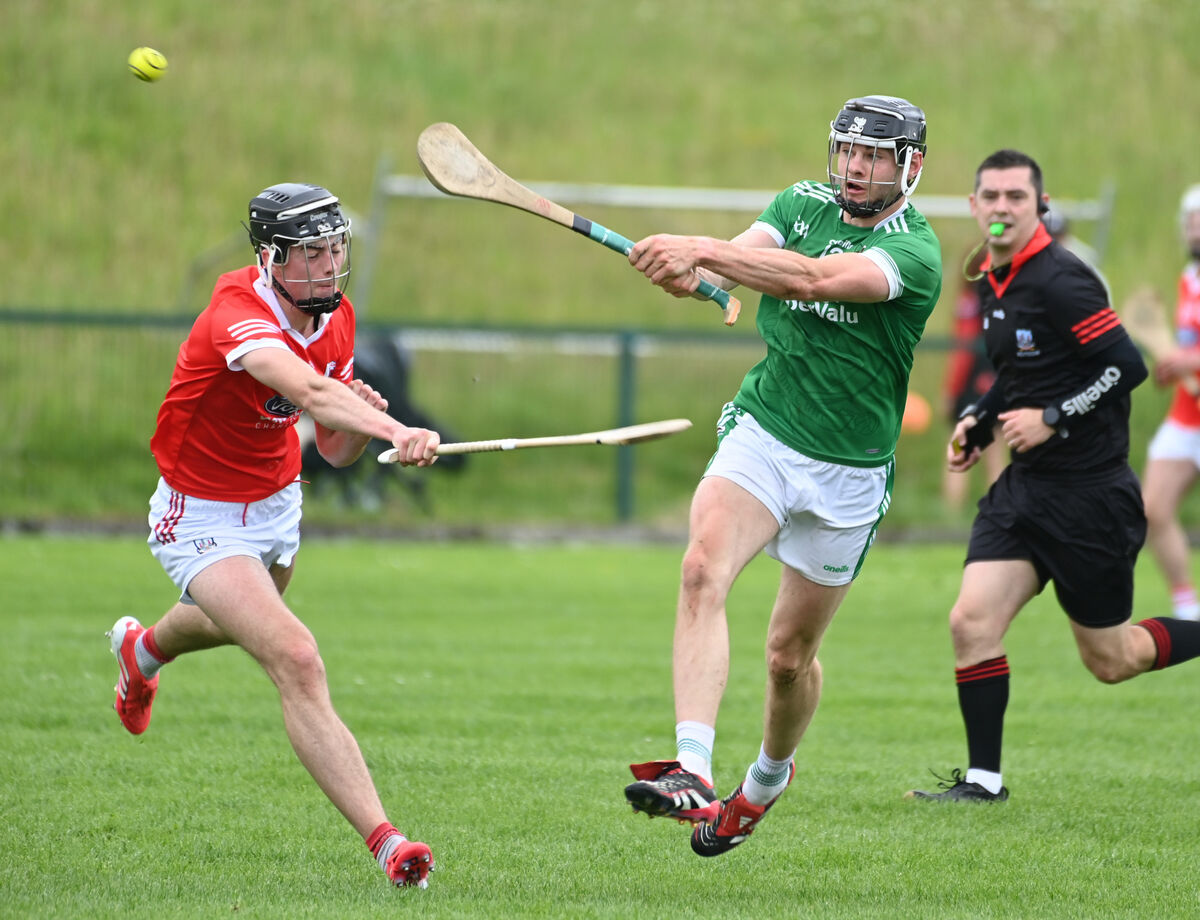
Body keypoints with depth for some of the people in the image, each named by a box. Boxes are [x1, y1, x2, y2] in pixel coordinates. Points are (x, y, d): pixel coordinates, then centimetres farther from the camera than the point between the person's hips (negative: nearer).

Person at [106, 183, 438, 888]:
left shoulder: (337, 317, -7)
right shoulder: (240, 315, -32)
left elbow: (336, 451, 0)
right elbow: (311, 393, -53)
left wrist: (360, 424, -23)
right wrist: (398, 432, -68)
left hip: (277, 506, 8)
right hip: (202, 521, -8)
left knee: (243, 623, 35)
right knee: (297, 660, -26)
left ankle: (145, 648, 71)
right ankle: (383, 841, -31)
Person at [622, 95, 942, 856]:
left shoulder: (916, 253, -14)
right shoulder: (803, 204, 4)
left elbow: (814, 278, -31)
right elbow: (741, 257, -13)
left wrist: (704, 249, -40)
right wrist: (686, 268, -36)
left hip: (847, 476, -2)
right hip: (762, 432, 2)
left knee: (791, 653, 8)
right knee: (703, 570, -26)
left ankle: (768, 779, 40)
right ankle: (693, 773, -38)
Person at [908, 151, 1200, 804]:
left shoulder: (1059, 279, -18)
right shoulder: (993, 282, 10)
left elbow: (1127, 366, -21)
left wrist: (1051, 419, -22)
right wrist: (978, 421, 11)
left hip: (1090, 492, -8)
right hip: (1025, 484, 8)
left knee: (1110, 661, 3)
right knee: (972, 622, -7)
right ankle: (983, 778, 1)